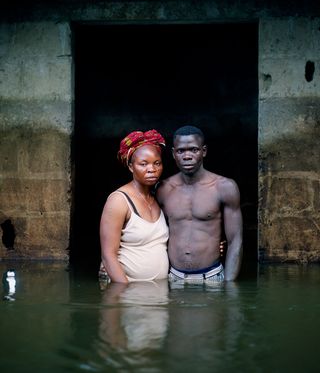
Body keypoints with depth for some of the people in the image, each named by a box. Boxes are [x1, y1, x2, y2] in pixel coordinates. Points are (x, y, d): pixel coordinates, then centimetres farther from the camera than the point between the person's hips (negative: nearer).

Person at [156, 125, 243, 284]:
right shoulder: (164, 190, 3)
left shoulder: (224, 187, -5)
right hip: (174, 278, 2)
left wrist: (228, 285, -10)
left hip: (211, 277, -2)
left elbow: (235, 242, -4)